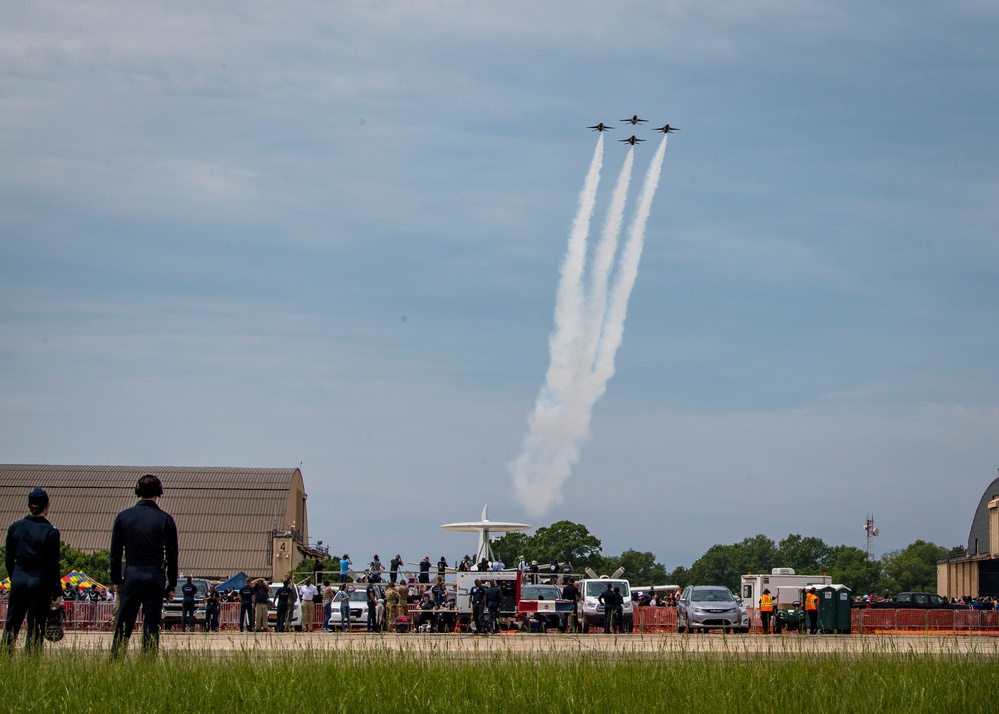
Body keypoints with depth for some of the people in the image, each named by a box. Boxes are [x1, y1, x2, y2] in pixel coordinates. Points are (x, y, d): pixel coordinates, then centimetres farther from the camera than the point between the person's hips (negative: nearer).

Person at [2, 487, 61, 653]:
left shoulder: (15, 527, 2)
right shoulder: (50, 532, -8)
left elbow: (8, 559, 7)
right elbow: (53, 565, -8)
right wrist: (57, 593, -2)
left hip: (18, 579, 3)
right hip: (40, 582, -3)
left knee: (11, 625, 10)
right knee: (35, 628, 2)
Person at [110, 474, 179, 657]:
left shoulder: (123, 516, 4)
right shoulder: (165, 519, -1)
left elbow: (115, 553, 7)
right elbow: (172, 555, 1)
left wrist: (117, 580, 15)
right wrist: (172, 585, 8)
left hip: (131, 576, 1)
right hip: (155, 578, -1)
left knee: (122, 625, 7)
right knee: (152, 626, 1)